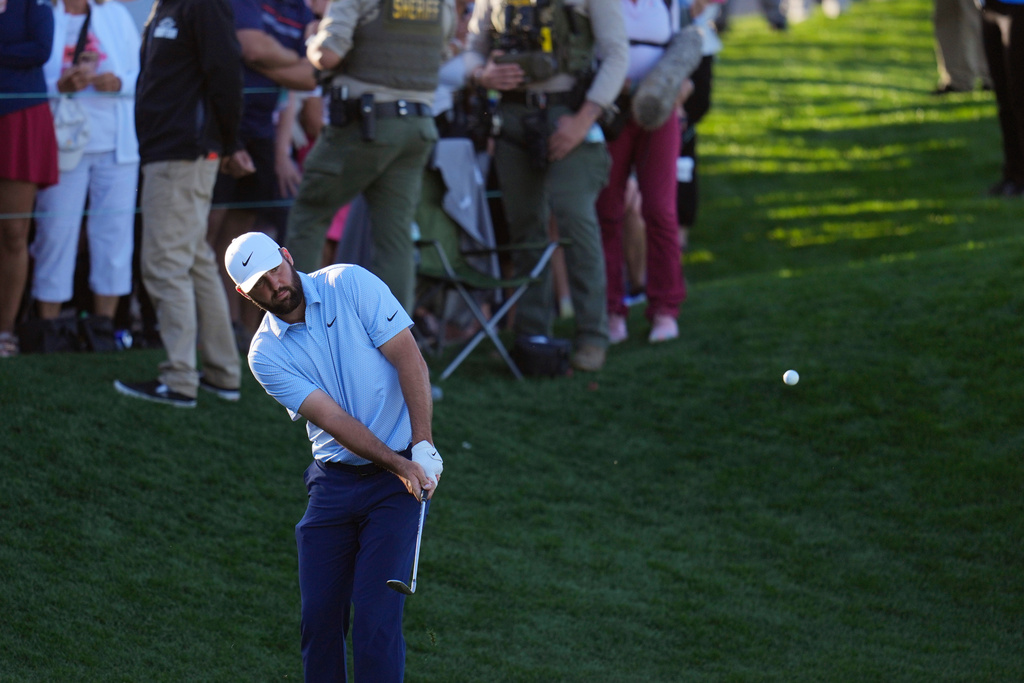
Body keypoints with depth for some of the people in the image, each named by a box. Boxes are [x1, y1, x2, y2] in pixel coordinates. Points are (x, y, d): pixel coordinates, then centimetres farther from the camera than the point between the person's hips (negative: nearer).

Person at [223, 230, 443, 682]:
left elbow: (409, 359, -9)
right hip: (333, 482, 3)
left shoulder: (350, 284, -5)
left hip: (396, 479, -3)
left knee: (376, 617, -12)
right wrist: (399, 465, -20)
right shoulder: (265, 355, -1)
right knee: (319, 616, 1)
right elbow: (332, 418, -10)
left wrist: (423, 447, -18)